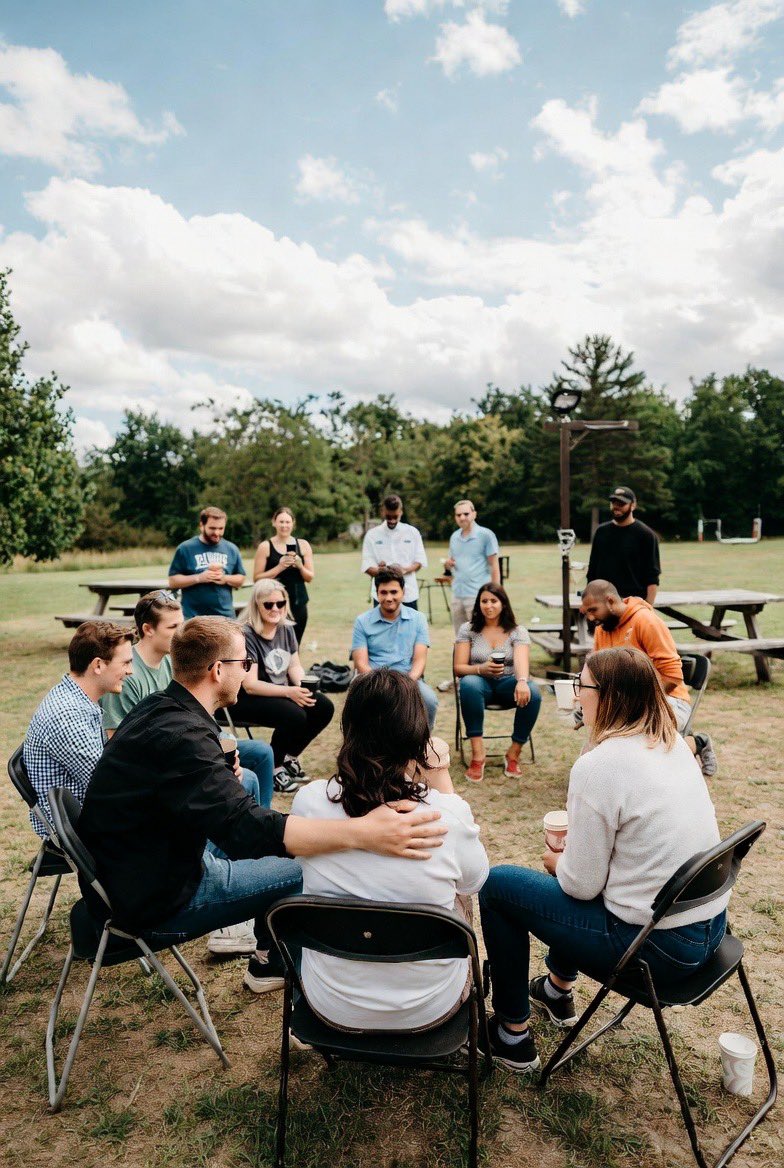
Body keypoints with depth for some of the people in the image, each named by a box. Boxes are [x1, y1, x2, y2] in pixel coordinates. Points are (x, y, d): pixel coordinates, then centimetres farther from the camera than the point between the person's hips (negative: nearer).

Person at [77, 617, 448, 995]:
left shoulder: (156, 708, 0)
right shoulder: (180, 735, -30)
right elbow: (246, 828, -40)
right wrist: (362, 833, -47)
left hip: (123, 871, 10)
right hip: (156, 902, -10)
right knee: (309, 868, -5)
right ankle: (272, 961, 25)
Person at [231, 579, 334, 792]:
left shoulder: (286, 629, 5)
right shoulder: (246, 635, -19)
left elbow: (294, 666, 9)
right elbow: (250, 685, -22)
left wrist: (302, 685, -14)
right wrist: (289, 692, -29)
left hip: (281, 693, 8)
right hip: (246, 699, -8)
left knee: (324, 707, -11)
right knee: (295, 716, -30)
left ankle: (289, 757, 8)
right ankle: (272, 768, -6)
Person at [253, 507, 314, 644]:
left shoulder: (303, 545, 7)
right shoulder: (265, 546, 0)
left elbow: (310, 577, 9)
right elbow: (257, 579, -4)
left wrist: (300, 566, -10)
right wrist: (279, 567, -14)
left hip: (298, 603, 3)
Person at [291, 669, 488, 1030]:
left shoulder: (308, 801, -19)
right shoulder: (447, 814, -24)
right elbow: (475, 879, -1)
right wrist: (442, 778, -5)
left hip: (332, 1007, 2)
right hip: (427, 1010, -1)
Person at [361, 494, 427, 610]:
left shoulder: (412, 532, 5)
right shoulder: (372, 534, 2)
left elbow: (420, 561, 5)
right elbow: (367, 566, -1)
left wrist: (405, 570, -17)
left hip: (409, 593, 1)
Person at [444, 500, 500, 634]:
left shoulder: (485, 535, -6)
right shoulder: (454, 537, 12)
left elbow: (494, 566, -5)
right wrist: (447, 563, -1)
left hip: (478, 596, -6)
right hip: (457, 595, 6)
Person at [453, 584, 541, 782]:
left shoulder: (518, 631, 1)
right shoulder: (467, 629, 2)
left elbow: (521, 660, -19)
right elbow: (458, 668, -4)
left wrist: (522, 682, -42)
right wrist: (481, 669, -26)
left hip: (507, 684, 1)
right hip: (480, 683, -1)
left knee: (532, 692, -33)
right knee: (469, 683, -38)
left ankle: (513, 754, -15)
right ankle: (477, 754, -33)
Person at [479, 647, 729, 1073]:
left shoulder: (597, 766, -23)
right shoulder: (674, 745, 1)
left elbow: (581, 884, -16)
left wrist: (555, 861, 4)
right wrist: (575, 841, 11)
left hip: (657, 947, -8)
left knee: (497, 885, 5)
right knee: (567, 868, 30)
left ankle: (512, 1034, 20)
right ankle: (557, 990, 47)